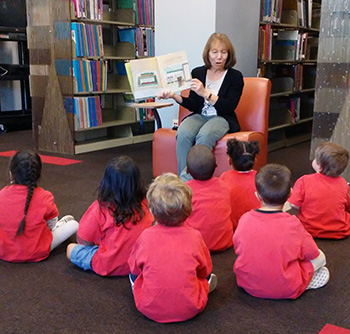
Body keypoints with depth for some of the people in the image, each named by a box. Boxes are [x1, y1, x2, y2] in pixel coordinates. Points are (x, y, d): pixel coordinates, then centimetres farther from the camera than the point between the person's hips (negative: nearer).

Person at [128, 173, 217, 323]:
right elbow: (205, 271, 5)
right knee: (207, 276, 25)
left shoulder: (146, 236, -13)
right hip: (190, 309, 2)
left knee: (134, 272, 22)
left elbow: (134, 269, 4)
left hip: (151, 309, -1)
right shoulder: (194, 236, -11)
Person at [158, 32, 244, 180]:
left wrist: (205, 93, -21)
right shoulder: (197, 73, 9)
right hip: (199, 116, 3)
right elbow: (193, 105, 9)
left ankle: (188, 179, -33)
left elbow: (229, 107, -11)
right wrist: (174, 96, -8)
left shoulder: (235, 77, 0)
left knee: (204, 135, -37)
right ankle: (182, 179, -28)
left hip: (222, 118, -3)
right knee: (183, 134, -31)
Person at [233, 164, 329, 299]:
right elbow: (315, 258, -6)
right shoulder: (293, 224, -20)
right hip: (285, 291, -2)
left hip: (248, 285, 2)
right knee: (321, 257, 15)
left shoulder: (245, 219, -12)